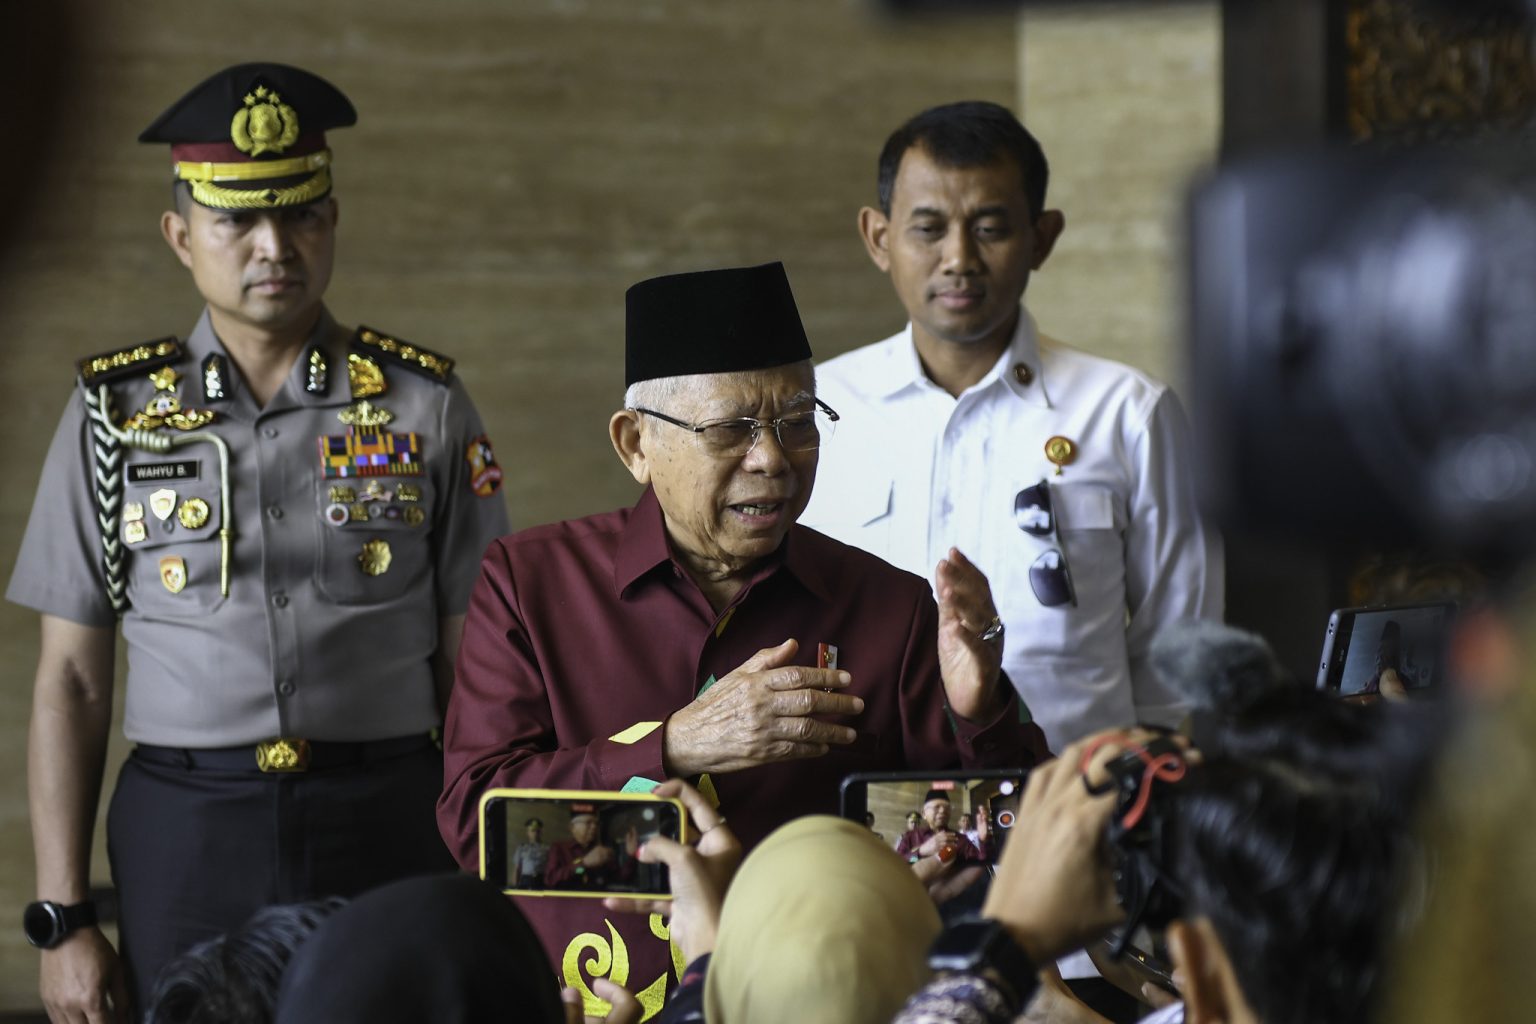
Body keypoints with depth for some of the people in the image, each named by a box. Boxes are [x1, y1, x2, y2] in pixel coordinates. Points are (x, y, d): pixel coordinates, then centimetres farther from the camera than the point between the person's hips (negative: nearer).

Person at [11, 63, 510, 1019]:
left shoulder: (425, 406, 4)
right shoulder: (117, 413, 5)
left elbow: (475, 666, 5)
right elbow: (72, 683, 5)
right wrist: (64, 921, 0)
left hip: (388, 831, 0)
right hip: (184, 838, 0)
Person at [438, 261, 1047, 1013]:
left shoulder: (889, 606, 6)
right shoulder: (528, 582, 5)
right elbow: (472, 821, -7)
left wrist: (977, 717, -15)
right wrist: (675, 748, -17)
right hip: (587, 1006, 5)